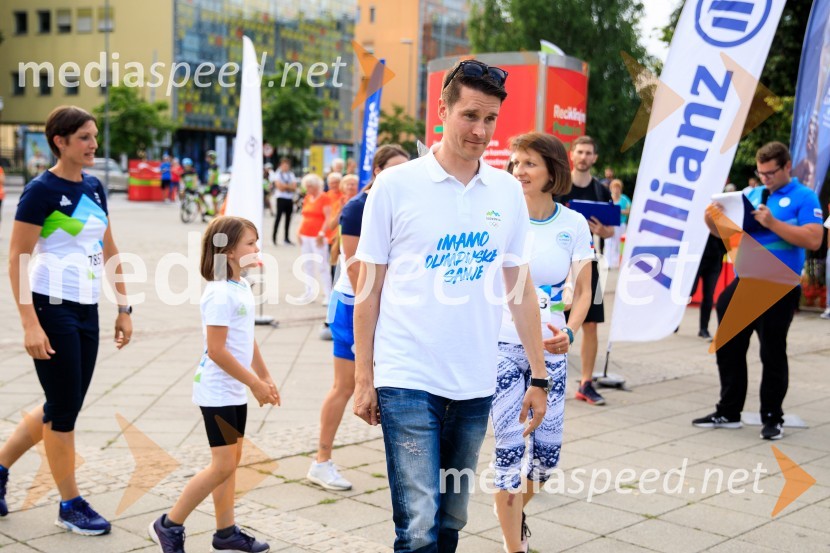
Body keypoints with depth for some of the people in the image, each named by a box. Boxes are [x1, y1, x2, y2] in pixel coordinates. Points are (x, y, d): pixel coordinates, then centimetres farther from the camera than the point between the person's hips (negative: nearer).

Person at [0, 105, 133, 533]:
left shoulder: (94, 189, 10)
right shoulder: (42, 190, -12)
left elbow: (109, 252, 16)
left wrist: (124, 309, 12)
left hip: (86, 312, 8)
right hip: (52, 309, -8)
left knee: (64, 407, 14)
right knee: (63, 407, 1)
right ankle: (70, 505, 14)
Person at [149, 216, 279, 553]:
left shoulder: (242, 287, 10)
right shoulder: (221, 294, -20)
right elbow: (216, 350, -23)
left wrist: (265, 378, 18)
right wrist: (254, 383, -17)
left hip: (235, 390, 10)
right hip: (218, 391, -10)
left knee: (231, 460, 13)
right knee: (223, 465, -6)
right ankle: (169, 525, 7)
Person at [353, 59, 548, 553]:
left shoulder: (509, 192, 6)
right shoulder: (396, 185, -4)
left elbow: (520, 288, 10)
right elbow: (369, 288, 0)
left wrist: (540, 377, 9)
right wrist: (363, 378, -1)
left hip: (476, 386, 4)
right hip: (408, 381, -4)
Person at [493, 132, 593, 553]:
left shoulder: (574, 225, -1)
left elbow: (583, 291, 4)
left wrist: (569, 333, -14)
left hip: (550, 350, 2)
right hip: (502, 345, -2)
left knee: (547, 451, 9)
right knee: (510, 447, -2)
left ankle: (516, 511, 40)